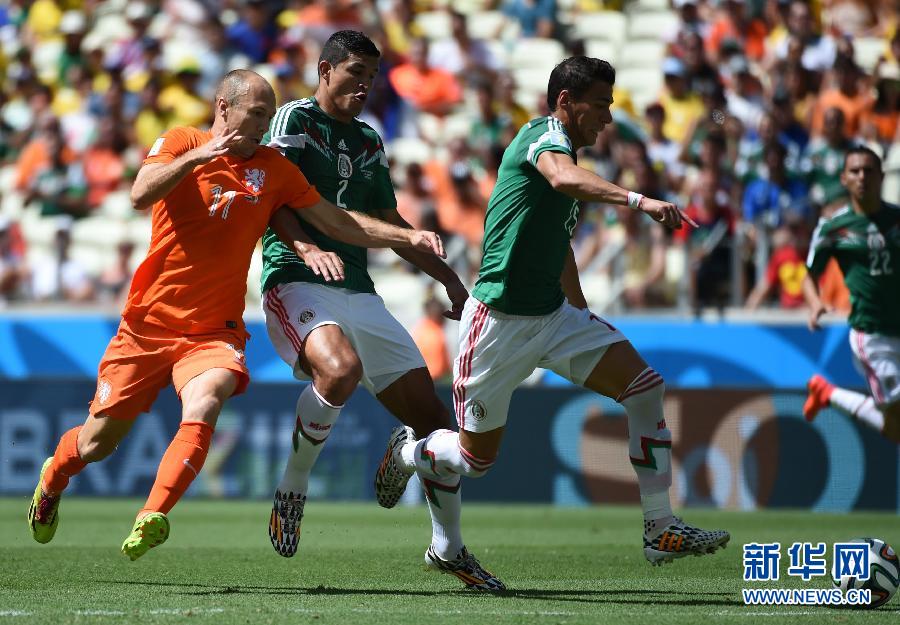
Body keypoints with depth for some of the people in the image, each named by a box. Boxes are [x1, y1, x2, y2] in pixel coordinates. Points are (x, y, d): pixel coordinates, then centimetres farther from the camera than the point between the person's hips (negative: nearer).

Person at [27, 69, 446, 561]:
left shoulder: (275, 170, 5)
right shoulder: (180, 143, -3)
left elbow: (336, 222, 9)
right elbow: (140, 195, -20)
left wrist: (407, 237, 0)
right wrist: (198, 156, -30)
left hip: (215, 330, 1)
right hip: (148, 323, -1)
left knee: (202, 411, -31)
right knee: (100, 440, 8)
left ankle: (151, 519, -38)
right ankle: (52, 479, 40)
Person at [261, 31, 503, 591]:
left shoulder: (369, 142, 21)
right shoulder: (295, 119, 0)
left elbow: (390, 224, 31)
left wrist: (448, 277, 25)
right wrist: (307, 248, -30)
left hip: (359, 293, 7)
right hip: (297, 286, -7)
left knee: (433, 417, 1)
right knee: (340, 368, -39)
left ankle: (449, 549, 19)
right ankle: (292, 490, -16)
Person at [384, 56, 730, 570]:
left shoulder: (565, 153, 14)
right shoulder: (542, 136, -14)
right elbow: (562, 177, -40)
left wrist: (583, 317, 30)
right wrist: (637, 200, -52)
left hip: (553, 315, 8)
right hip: (499, 320, -8)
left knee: (646, 386, -10)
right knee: (476, 457, 3)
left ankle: (661, 530, -9)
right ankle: (404, 455, 37)